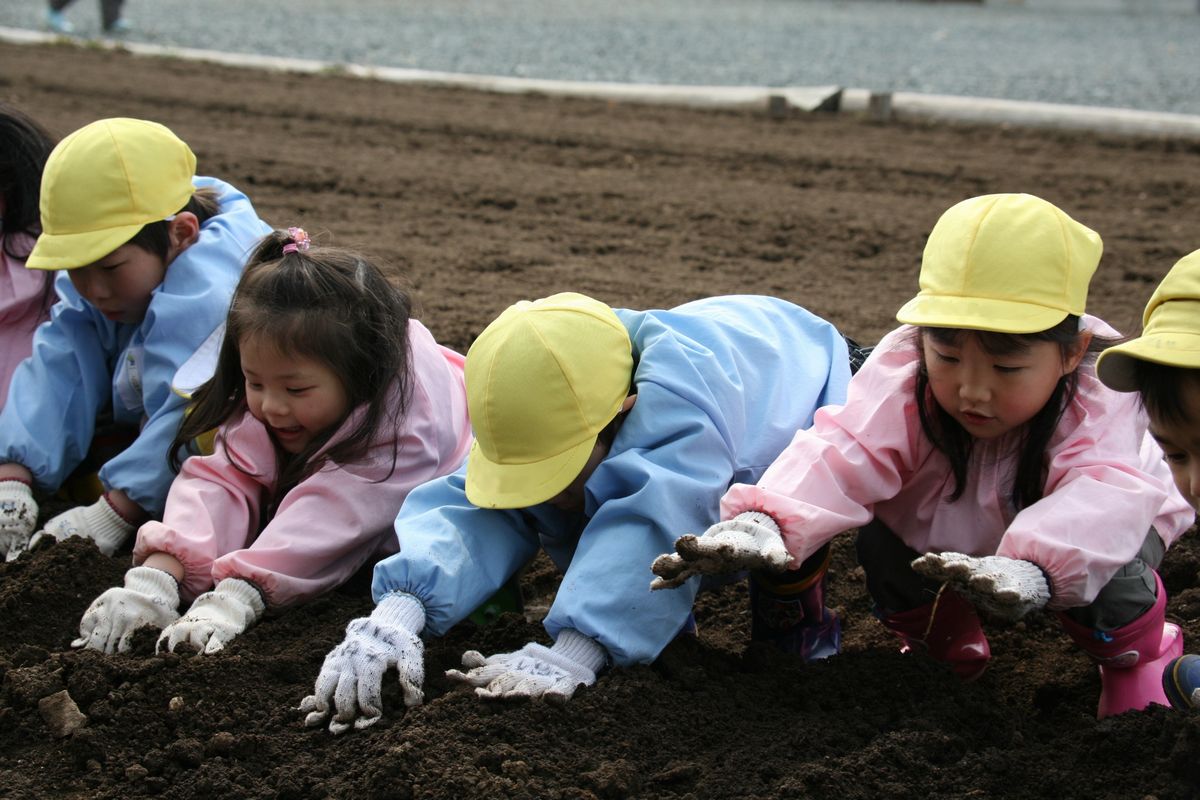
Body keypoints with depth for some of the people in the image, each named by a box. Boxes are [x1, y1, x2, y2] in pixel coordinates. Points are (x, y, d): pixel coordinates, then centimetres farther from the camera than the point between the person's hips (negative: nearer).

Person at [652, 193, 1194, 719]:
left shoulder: (1099, 400, -38)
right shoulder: (905, 377, -33)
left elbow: (1105, 495, -56)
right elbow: (845, 449, -48)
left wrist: (1030, 572, -77)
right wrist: (763, 522, -69)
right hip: (952, 534, 2)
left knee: (1103, 579, -33)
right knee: (882, 541, -25)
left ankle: (1135, 656, 4)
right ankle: (947, 645, 7)